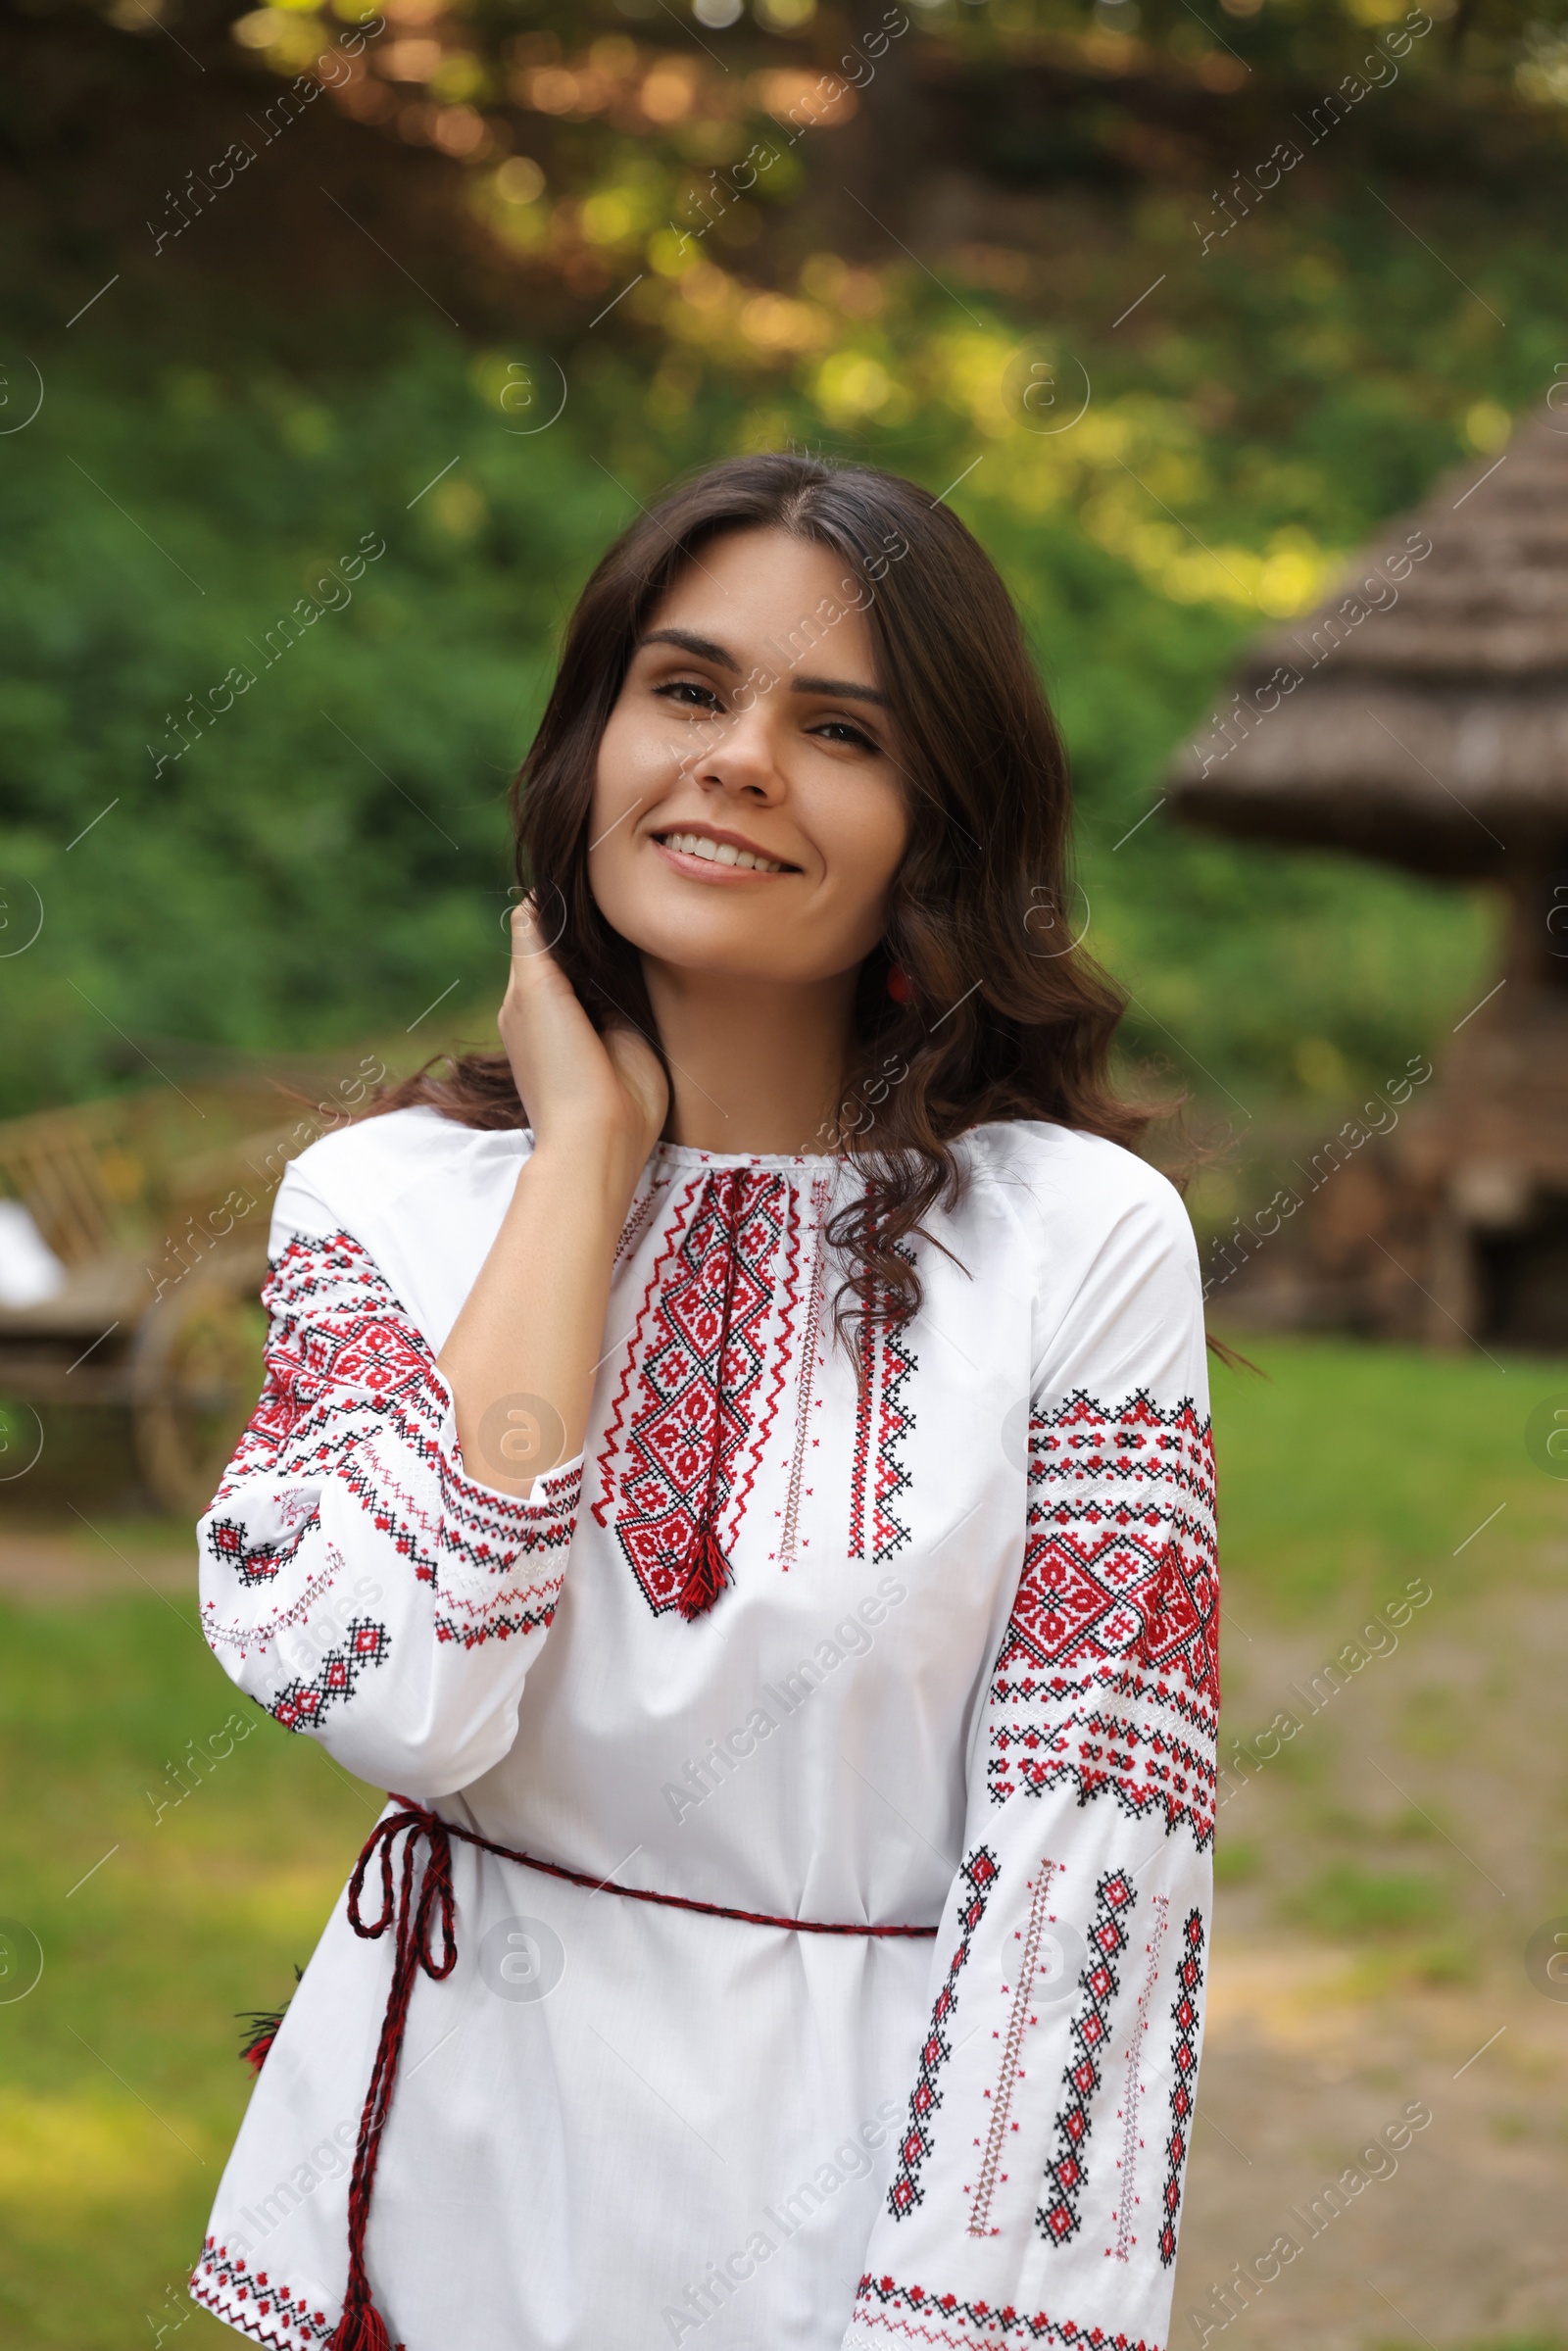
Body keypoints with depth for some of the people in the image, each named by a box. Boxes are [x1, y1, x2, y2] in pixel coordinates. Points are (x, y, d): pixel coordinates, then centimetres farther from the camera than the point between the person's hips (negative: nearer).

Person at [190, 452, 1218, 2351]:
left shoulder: (1081, 1236, -9)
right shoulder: (382, 1196, -4)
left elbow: (1091, 1844, -12)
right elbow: (399, 1691, -20)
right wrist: (590, 1145, -14)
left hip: (867, 2177, -1)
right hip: (463, 2185, 2)